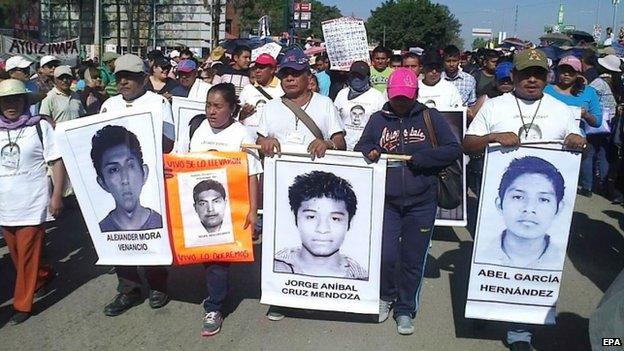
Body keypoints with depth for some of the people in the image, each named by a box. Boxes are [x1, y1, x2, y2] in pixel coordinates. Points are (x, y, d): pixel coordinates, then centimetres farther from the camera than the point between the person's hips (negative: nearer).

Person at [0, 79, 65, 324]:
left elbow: (57, 162, -5)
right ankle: (42, 275, 39)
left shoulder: (40, 126, -5)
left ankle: (23, 304, 12)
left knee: (27, 255, 0)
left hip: (32, 203, -5)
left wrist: (57, 194, -11)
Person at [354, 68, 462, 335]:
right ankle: (386, 297, 28)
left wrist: (418, 158, -14)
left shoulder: (430, 117, 1)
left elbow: (454, 150, -4)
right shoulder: (377, 119, 6)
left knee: (413, 260, 8)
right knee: (385, 255, -2)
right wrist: (369, 153, -13)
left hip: (421, 202, 0)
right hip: (387, 200, 1)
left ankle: (405, 310, 27)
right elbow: (359, 149, 10)